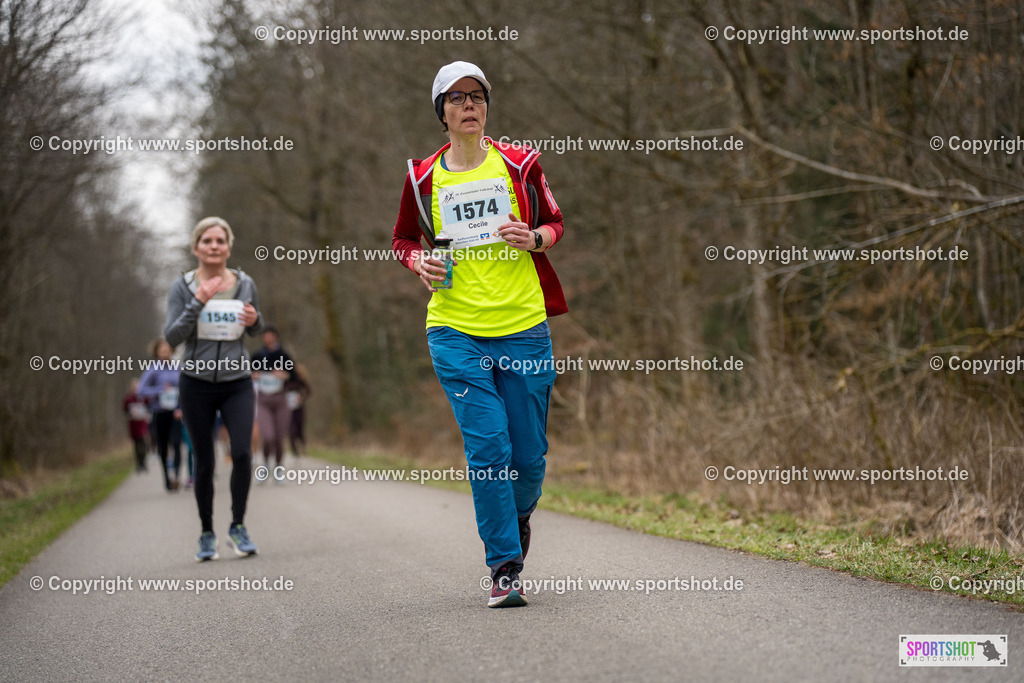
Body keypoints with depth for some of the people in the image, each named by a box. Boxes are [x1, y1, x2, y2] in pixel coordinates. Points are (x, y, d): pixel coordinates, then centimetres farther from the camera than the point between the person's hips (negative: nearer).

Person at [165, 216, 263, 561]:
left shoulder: (244, 284, 4)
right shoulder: (183, 287, -2)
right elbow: (171, 336, -10)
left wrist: (254, 321, -7)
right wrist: (198, 303, -21)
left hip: (237, 382, 1)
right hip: (197, 381, -1)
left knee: (242, 452, -15)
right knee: (204, 462, 4)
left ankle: (238, 526, 2)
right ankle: (206, 534, 18)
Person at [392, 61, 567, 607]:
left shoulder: (519, 164, 5)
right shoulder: (423, 177, 5)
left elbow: (554, 223, 15)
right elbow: (403, 238, 18)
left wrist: (533, 238, -8)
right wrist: (419, 262, -4)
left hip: (523, 326, 1)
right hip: (456, 331, -1)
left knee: (529, 453, 4)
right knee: (487, 447, -11)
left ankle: (518, 515, 38)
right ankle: (504, 567, -1)